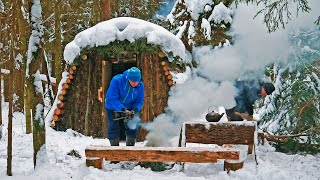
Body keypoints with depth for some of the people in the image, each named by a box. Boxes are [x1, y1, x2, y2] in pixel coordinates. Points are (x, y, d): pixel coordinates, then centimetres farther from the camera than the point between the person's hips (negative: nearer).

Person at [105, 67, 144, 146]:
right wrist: (123, 109, -42)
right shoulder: (117, 80, -34)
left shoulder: (140, 85, -21)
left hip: (129, 108, 3)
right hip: (113, 108, -3)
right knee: (113, 128, -2)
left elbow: (139, 101, -12)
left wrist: (135, 110, -32)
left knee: (132, 127, 2)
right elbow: (112, 98, -34)